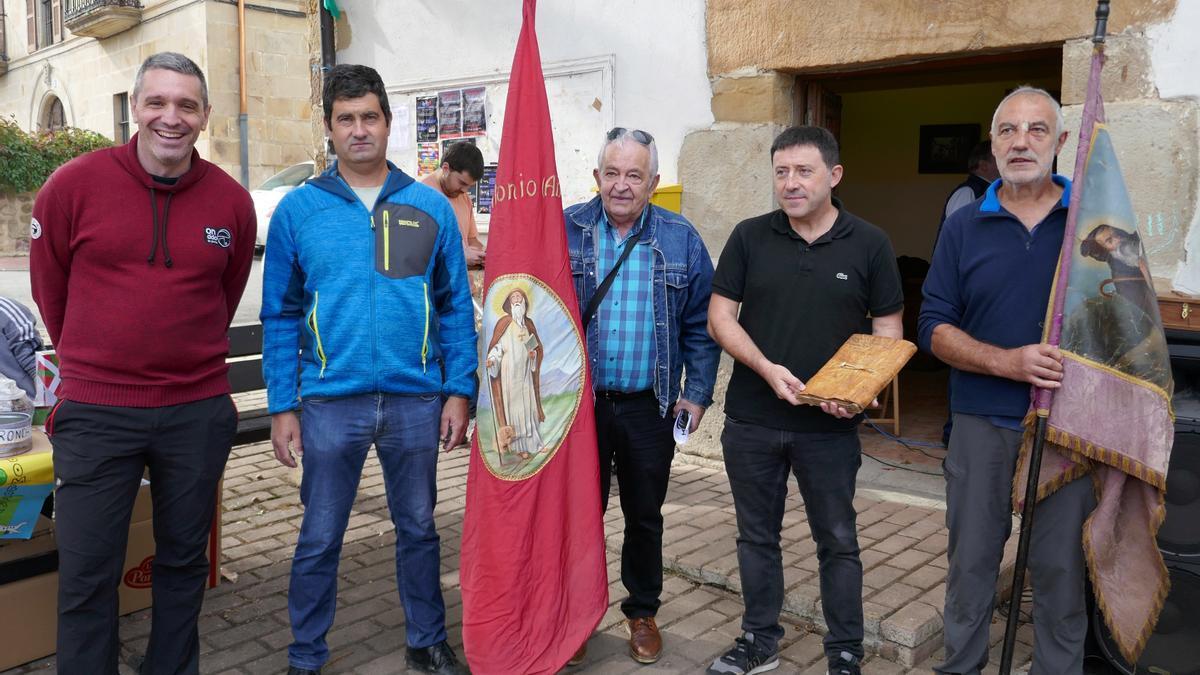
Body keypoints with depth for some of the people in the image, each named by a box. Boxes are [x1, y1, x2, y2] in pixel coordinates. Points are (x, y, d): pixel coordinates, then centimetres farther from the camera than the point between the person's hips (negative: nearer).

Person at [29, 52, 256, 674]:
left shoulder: (232, 202, 0)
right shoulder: (74, 185, -5)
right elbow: (50, 288, 8)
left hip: (198, 410, 2)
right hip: (95, 412, -2)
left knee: (183, 560, 16)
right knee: (87, 576, 5)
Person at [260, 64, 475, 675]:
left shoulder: (430, 208, 2)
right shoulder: (297, 209, 1)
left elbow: (456, 307, 4)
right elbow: (280, 316, 2)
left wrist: (459, 390, -2)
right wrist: (281, 406, -3)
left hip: (417, 400, 1)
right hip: (330, 403, -1)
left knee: (418, 529, 15)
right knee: (320, 539, 10)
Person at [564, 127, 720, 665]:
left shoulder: (681, 240, 0)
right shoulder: (564, 230, -2)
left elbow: (701, 325, 3)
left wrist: (697, 393, -2)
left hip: (650, 406, 1)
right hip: (578, 402, 0)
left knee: (645, 517, 15)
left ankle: (643, 611, 34)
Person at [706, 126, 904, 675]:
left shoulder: (869, 245, -1)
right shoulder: (749, 237, 1)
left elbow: (888, 331, 3)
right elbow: (720, 318, -1)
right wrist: (767, 369, -17)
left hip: (830, 426, -1)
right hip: (750, 420, 2)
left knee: (838, 542, 10)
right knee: (757, 536, 15)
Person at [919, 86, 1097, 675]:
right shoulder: (965, 227, 4)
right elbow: (934, 327, 0)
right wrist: (1008, 362, -16)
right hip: (982, 424, 1)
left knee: (1061, 568, 10)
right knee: (970, 564, 11)